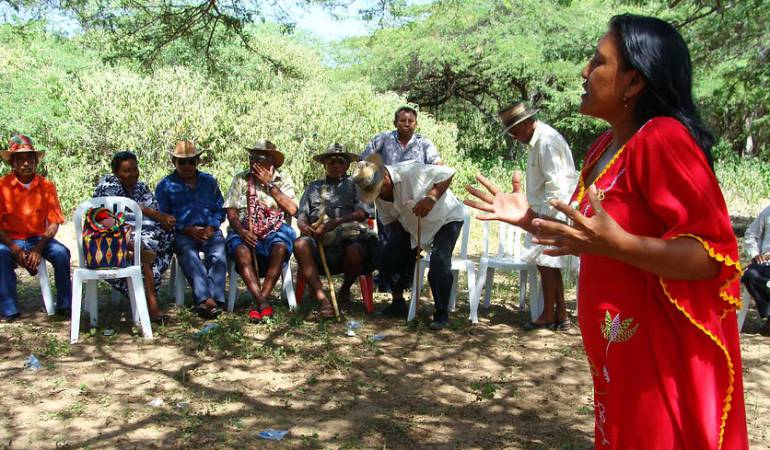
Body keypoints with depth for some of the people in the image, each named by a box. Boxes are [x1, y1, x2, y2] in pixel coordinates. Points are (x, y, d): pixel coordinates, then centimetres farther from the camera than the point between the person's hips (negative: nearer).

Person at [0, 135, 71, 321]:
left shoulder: (46, 186, -3)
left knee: (62, 253, -26)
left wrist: (38, 248, -18)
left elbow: (54, 223, -5)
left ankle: (64, 305, -13)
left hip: (39, 238, 1)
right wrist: (15, 249, -21)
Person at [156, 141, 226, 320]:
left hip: (209, 231, 3)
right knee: (188, 254, -35)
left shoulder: (209, 181, 22)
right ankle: (207, 300, -50)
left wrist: (211, 227, -2)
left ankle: (213, 298, -40)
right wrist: (186, 229, -9)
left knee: (218, 254, -30)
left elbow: (220, 210, 19)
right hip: (181, 233, -2)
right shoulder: (166, 185, 13)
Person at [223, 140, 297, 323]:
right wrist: (241, 231, -16)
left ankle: (260, 301, -31)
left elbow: (292, 209, -6)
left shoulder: (283, 180, 11)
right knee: (241, 251, -34)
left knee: (281, 248, -36)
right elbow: (231, 212, 5)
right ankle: (263, 303, -34)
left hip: (275, 230, -1)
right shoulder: (240, 179, 13)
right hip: (245, 231, 1)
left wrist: (270, 184, -6)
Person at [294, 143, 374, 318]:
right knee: (300, 244, -31)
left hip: (349, 238, -1)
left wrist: (335, 222, -16)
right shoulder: (314, 187, 28)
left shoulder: (355, 184, 19)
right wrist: (303, 224, -7)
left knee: (356, 250, -36)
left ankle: (345, 290, -2)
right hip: (319, 241, 2)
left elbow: (361, 213, 1)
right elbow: (302, 214, 19)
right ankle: (322, 299, -31)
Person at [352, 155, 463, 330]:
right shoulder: (379, 194, -9)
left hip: (446, 219, -6)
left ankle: (442, 315, -7)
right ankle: (398, 303, 14)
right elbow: (389, 220, 2)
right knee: (389, 255, -5)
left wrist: (431, 198, -40)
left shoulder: (411, 171, -32)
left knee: (439, 264, -24)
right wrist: (403, 241, -6)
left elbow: (448, 173, -29)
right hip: (411, 226, 7)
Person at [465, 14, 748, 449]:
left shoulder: (664, 138, -19)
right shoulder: (605, 147, 8)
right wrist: (528, 219, 9)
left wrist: (613, 243, -34)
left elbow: (713, 257, -22)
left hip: (661, 356, -9)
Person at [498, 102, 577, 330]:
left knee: (546, 263, -2)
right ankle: (561, 316, 18)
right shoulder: (538, 140, 15)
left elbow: (556, 184, -20)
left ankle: (548, 316, 9)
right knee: (549, 264, 11)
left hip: (551, 213, -10)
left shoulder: (547, 141, -16)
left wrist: (545, 217, -18)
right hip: (544, 212, 10)